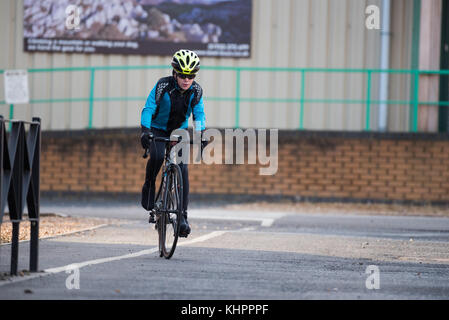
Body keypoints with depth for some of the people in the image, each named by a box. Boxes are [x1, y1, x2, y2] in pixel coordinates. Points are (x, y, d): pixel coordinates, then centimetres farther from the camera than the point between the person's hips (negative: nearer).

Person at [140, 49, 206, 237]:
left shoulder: (196, 91, -13)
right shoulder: (163, 86, -22)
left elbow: (199, 115, -13)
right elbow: (148, 109, -27)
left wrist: (200, 134, -33)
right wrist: (145, 131, -43)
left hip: (179, 132, 3)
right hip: (158, 130, -2)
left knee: (182, 169, -14)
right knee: (157, 156, -33)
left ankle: (183, 216, -10)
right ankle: (148, 189, -8)